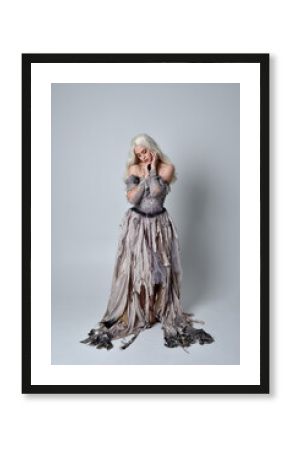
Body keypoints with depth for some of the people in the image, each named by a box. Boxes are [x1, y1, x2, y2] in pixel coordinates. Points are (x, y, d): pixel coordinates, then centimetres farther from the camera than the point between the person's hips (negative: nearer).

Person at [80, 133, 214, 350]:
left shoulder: (167, 168, -4)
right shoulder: (133, 169, 0)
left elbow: (155, 191, -20)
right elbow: (132, 197, -13)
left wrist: (153, 168, -12)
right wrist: (145, 175, -12)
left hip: (158, 224, 0)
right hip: (137, 224, 1)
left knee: (160, 269, 6)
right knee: (134, 269, 2)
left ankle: (163, 311, 23)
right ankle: (133, 313, 16)